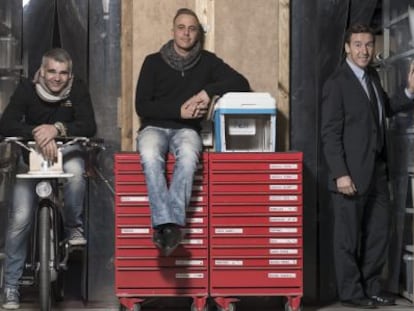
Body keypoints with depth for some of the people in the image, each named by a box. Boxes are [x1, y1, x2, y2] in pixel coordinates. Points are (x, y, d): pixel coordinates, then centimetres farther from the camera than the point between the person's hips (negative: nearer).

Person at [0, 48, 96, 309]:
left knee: (75, 172, -37)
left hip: (66, 149, 0)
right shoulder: (27, 88, -10)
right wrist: (37, 132, -37)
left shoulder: (78, 89, -8)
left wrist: (57, 128, -35)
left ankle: (74, 228, -11)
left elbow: (89, 126, -19)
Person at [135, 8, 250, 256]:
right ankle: (167, 223, -44)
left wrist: (209, 91, -12)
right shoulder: (154, 62, 5)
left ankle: (171, 224, -43)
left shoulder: (207, 61, 8)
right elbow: (142, 106, -1)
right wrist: (179, 111, -13)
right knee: (150, 156, -37)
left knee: (188, 155, -37)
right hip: (154, 127, 0)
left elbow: (242, 83, 2)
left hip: (186, 129, 0)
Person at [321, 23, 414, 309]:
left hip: (377, 170, 8)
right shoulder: (337, 84, -11)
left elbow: (385, 110, 22)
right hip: (352, 173, -8)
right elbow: (330, 133, -14)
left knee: (380, 232, 13)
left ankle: (371, 287, 25)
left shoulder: (373, 76, 11)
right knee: (348, 236, 3)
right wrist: (341, 174, -20)